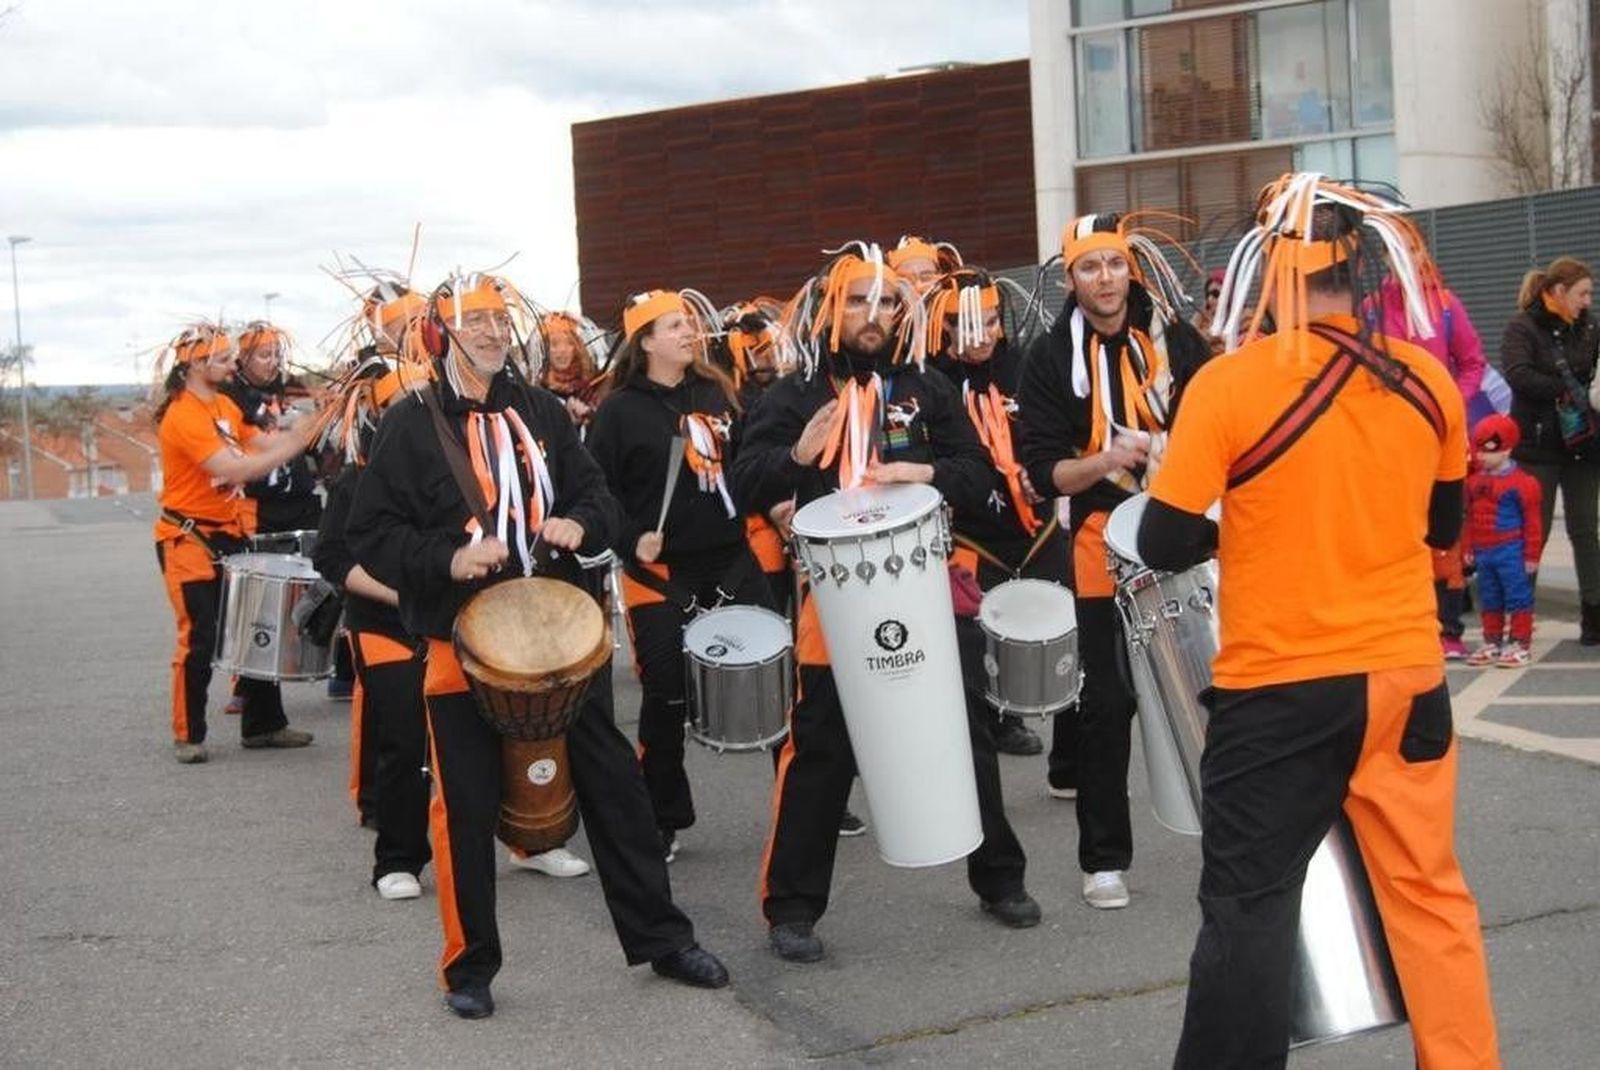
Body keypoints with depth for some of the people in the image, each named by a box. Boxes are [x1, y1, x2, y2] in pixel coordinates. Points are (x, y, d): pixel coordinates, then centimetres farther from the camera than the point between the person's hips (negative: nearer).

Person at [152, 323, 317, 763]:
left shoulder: (224, 405, 10)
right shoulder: (183, 415, -20)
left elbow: (261, 442, 4)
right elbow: (233, 469, -29)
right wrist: (295, 445, -28)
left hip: (228, 534, 9)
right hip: (189, 540, -9)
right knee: (199, 638, -6)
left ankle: (264, 723, 21)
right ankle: (187, 735, 7)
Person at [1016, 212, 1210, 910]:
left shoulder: (1175, 338, 2)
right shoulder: (1052, 359, -3)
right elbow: (1044, 470, -7)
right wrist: (1104, 461, -25)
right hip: (1107, 546, -2)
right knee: (1108, 701, -3)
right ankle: (1103, 857, 8)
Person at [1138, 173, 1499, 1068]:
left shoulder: (1231, 384, -14)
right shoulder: (1427, 381, -1)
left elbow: (1165, 545, -11)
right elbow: (1443, 527, 12)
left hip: (1279, 689, -4)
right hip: (1408, 674, 4)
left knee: (1250, 903, 7)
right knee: (1428, 890, 14)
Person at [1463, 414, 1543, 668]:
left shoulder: (1522, 482, -11)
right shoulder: (1474, 482, 7)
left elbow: (1531, 520, -9)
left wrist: (1531, 555, -8)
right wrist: (1469, 549, 14)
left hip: (1511, 551, -6)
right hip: (1483, 551, 7)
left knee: (1517, 597, 0)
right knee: (1489, 599, 14)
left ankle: (1520, 644, 6)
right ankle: (1492, 642, 24)